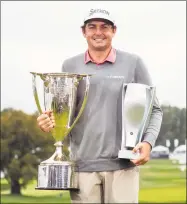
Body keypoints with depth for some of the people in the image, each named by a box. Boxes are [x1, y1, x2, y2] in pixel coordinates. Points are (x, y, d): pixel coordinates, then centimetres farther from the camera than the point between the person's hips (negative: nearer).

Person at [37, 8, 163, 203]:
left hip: (123, 164, -2)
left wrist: (148, 142, -10)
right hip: (83, 165, 2)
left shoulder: (133, 63, 3)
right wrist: (48, 120, -7)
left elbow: (154, 109, 7)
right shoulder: (70, 66, 9)